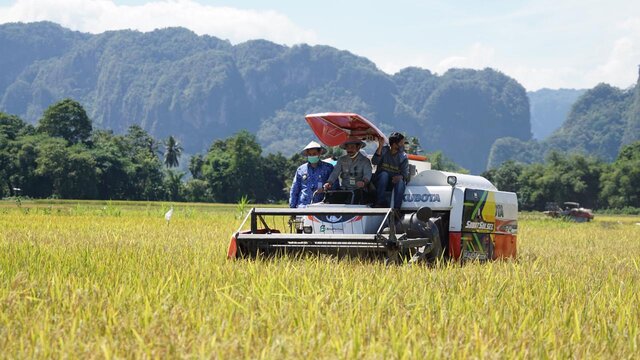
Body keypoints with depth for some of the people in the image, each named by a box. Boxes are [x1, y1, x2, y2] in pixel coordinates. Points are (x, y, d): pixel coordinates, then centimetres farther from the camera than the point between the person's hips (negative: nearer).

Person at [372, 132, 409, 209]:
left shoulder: (403, 157, 0)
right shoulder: (383, 150, -3)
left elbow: (405, 173, -8)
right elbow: (374, 162, -19)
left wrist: (400, 177, -31)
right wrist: (380, 147, -28)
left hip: (394, 182, 1)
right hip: (380, 182, -1)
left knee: (400, 181, -31)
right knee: (384, 174, -31)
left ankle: (396, 208, -36)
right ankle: (381, 203, -30)